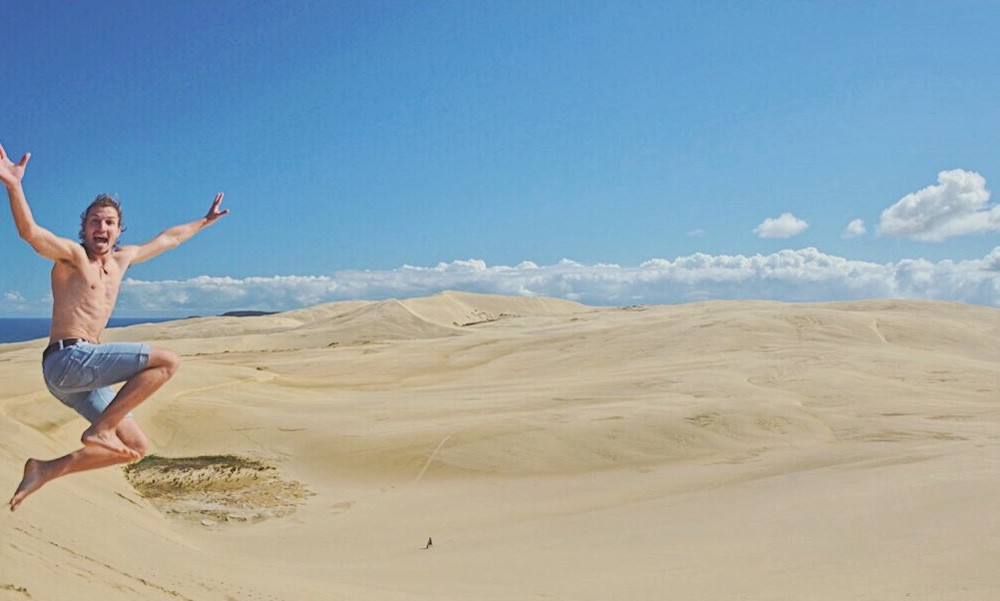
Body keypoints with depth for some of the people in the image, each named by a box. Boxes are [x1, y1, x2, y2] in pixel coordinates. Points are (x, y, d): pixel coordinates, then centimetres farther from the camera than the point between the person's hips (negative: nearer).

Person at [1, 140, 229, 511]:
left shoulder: (121, 260, 20)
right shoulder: (72, 254, -1)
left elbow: (168, 239, 32)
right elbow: (30, 232, -21)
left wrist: (205, 221, 41)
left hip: (83, 374, 8)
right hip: (67, 360, -8)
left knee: (136, 448, 7)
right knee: (167, 361, -18)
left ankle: (46, 471, 10)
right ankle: (99, 430, -13)